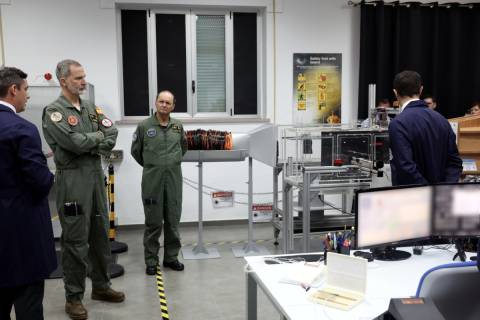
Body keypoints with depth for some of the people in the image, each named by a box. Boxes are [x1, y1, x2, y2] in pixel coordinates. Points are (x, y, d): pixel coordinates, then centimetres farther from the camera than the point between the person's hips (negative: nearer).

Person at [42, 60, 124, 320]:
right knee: (76, 240, -1)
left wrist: (88, 145, -11)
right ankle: (73, 297, 12)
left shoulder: (91, 108, 13)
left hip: (96, 176, 7)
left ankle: (101, 286, 29)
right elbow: (75, 142, -19)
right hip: (72, 180, -7)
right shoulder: (54, 111, -8)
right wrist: (98, 136, -3)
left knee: (100, 234, 14)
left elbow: (112, 134, 4)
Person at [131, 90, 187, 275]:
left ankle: (171, 257, 21)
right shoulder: (144, 126, -2)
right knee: (153, 222, 2)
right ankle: (151, 261, 13)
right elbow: (136, 151, 9)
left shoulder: (178, 126, 8)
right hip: (152, 178, -3)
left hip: (174, 178, 3)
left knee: (173, 220, 8)